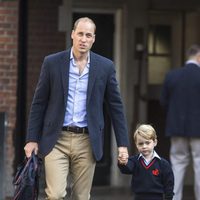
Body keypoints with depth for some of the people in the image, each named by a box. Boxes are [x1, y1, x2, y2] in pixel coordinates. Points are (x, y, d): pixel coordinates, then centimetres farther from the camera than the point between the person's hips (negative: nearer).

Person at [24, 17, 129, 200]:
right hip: (57, 139, -1)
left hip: (87, 141, 1)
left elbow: (116, 106, 7)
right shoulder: (52, 63, 1)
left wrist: (123, 144, 2)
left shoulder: (105, 66, 3)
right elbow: (39, 104, 5)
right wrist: (32, 139, 2)